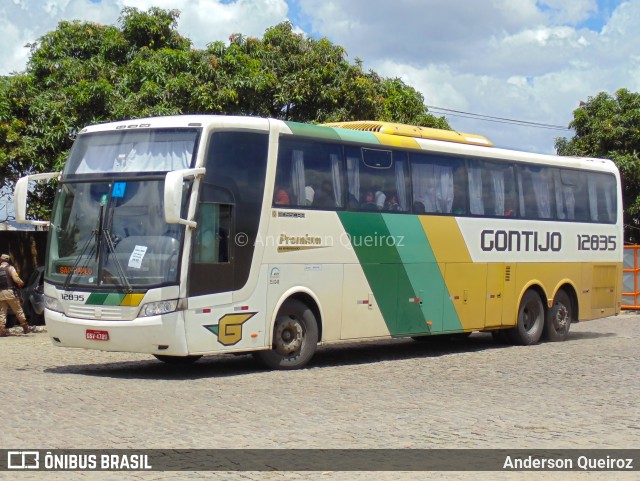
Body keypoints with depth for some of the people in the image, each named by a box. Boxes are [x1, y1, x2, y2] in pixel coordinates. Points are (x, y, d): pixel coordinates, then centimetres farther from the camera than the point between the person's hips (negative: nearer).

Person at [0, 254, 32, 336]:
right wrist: (21, 282, 5)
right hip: (9, 292, -3)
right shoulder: (10, 268, -1)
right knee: (18, 311, 7)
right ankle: (25, 328, 14)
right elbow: (15, 278, -14)